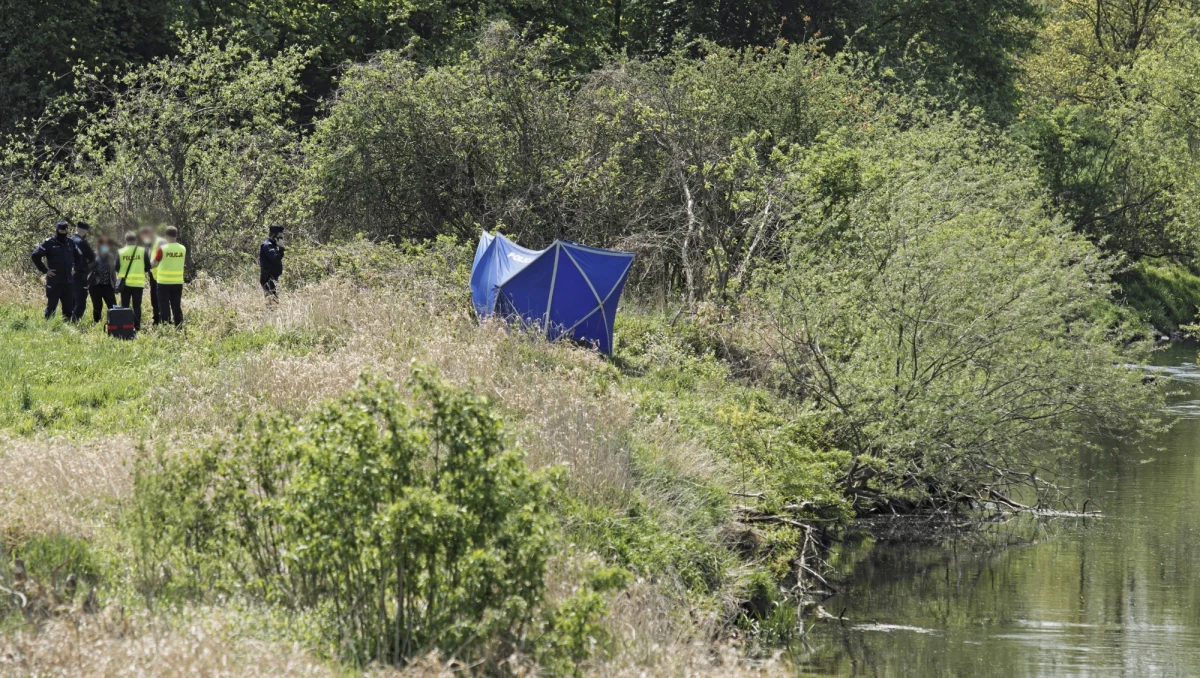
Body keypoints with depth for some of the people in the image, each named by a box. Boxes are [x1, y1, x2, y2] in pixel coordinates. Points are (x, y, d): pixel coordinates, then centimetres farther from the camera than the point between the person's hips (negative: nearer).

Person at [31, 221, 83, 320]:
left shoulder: (70, 243, 10)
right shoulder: (49, 243, -5)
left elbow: (79, 256, 27)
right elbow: (35, 256, -8)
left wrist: (76, 268, 14)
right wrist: (44, 270, -9)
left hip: (68, 282, 5)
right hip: (54, 282, -5)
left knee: (68, 308, 8)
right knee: (51, 307, -2)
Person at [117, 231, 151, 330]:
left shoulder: (120, 252, -3)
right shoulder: (143, 251, -3)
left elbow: (117, 268, -1)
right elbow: (148, 267, 0)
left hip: (125, 282, 0)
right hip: (138, 283, 0)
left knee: (124, 306, 8)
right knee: (137, 306, 4)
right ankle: (137, 327, 0)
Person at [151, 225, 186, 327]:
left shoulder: (162, 249, -12)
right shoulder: (183, 249, -1)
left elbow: (153, 264, -4)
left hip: (164, 283, -3)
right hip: (178, 283, 3)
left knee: (164, 308, 3)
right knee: (177, 307, 9)